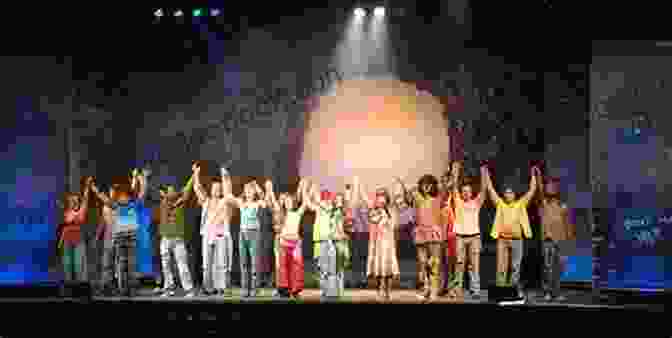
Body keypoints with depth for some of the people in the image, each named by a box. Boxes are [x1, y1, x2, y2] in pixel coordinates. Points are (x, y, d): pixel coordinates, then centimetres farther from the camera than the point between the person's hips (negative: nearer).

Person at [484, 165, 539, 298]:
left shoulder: (521, 204, 6)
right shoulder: (500, 203, 6)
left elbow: (532, 190, 5)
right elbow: (490, 189, 4)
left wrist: (533, 174, 3)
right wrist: (486, 173, 2)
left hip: (517, 240, 0)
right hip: (502, 239, 0)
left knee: (516, 267, 6)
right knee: (501, 267, 3)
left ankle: (516, 290, 13)